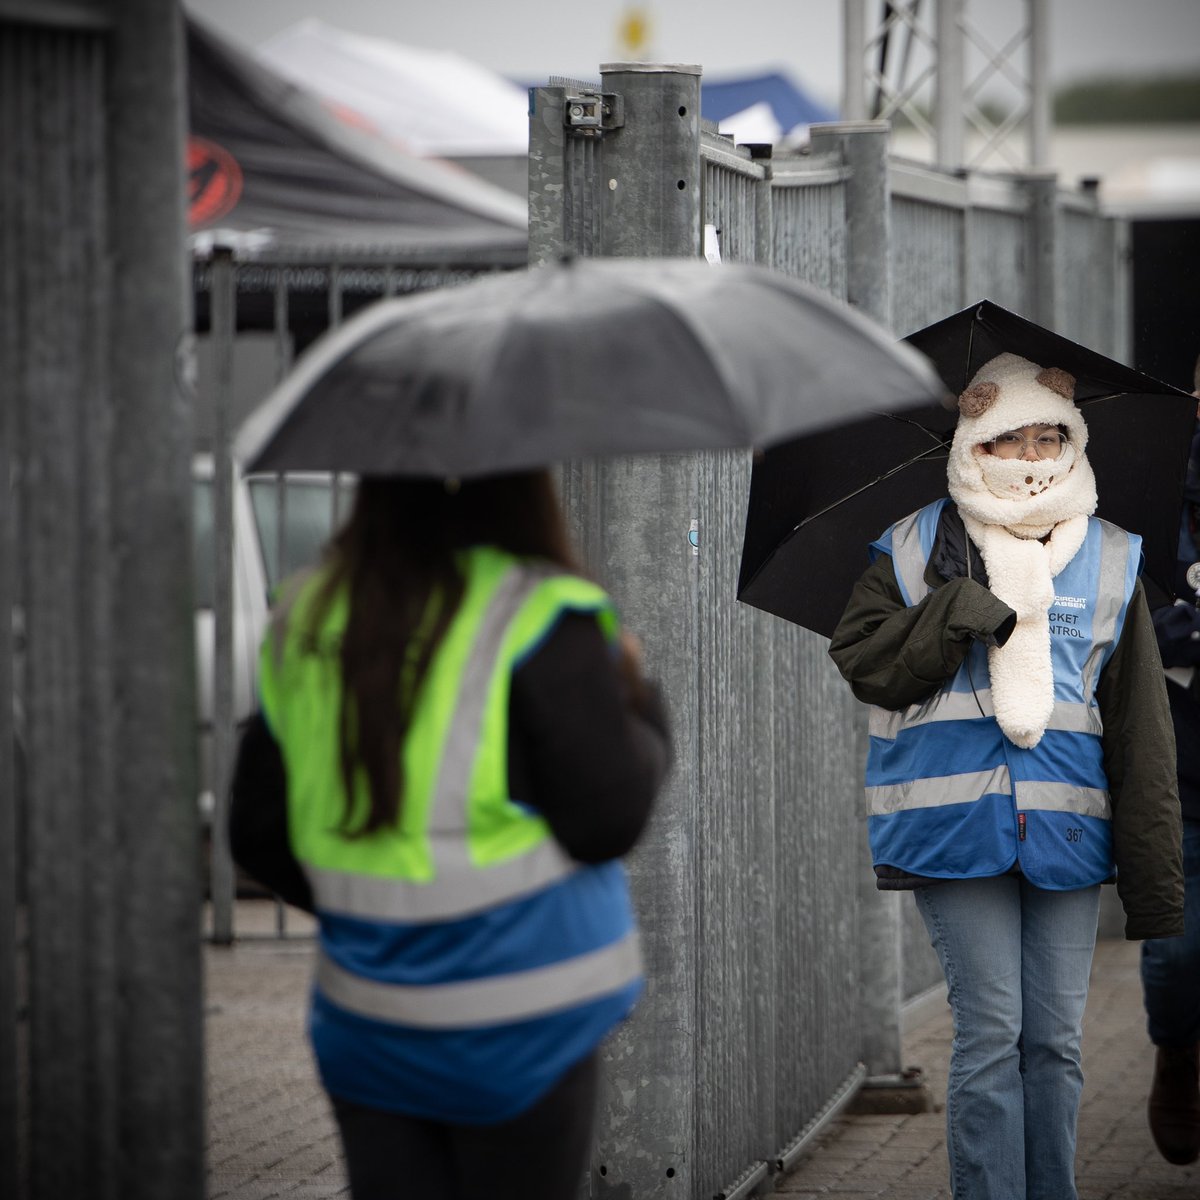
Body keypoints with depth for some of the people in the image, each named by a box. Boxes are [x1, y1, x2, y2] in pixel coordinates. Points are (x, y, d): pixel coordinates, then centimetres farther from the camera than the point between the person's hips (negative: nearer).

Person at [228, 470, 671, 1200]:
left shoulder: (304, 622, 4)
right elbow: (608, 820, -13)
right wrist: (636, 697, 4)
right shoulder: (539, 619, -14)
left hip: (364, 1021, 5)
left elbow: (257, 837, 9)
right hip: (519, 1012, -5)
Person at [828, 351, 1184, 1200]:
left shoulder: (1110, 562, 9)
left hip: (1069, 830, 2)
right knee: (990, 1034, -4)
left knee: (1055, 1041, 5)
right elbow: (860, 661, 0)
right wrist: (959, 614, -14)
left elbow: (1142, 730, 7)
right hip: (957, 826, -2)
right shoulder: (917, 549, 6)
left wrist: (1155, 886, 1)